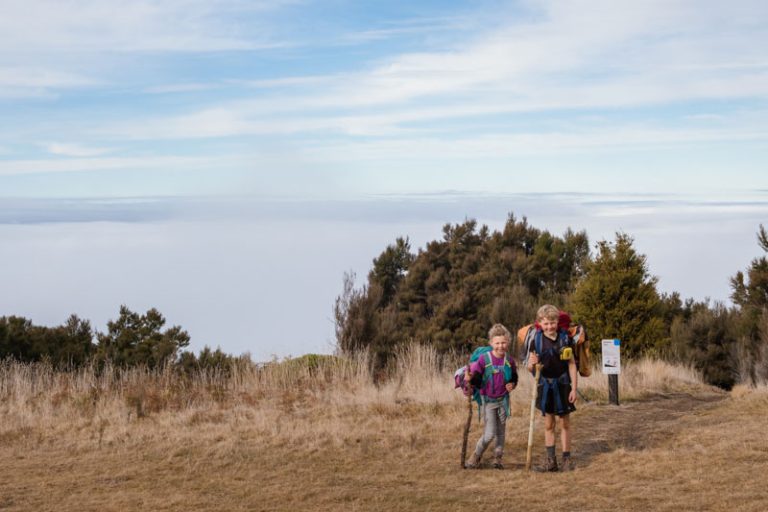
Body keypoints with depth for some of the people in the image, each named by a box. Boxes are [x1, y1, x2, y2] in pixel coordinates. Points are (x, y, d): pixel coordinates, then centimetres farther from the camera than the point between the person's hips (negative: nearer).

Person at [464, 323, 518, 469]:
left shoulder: (509, 361, -2)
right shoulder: (484, 359, -13)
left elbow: (514, 377, 13)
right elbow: (476, 376, -12)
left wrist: (512, 384, -8)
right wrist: (470, 378, -34)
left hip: (503, 400, 4)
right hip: (488, 401, -4)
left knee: (501, 431, 13)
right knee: (490, 433, -9)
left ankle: (498, 457, 29)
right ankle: (476, 456, 13)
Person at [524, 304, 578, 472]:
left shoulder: (565, 338, -7)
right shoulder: (535, 340, -6)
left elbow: (572, 364, -2)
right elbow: (530, 368, -2)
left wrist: (574, 388, -6)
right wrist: (531, 364, -27)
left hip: (562, 384, -1)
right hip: (545, 385, 1)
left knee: (564, 423, 7)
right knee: (548, 424, 9)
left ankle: (567, 459, 15)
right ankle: (550, 460, 15)